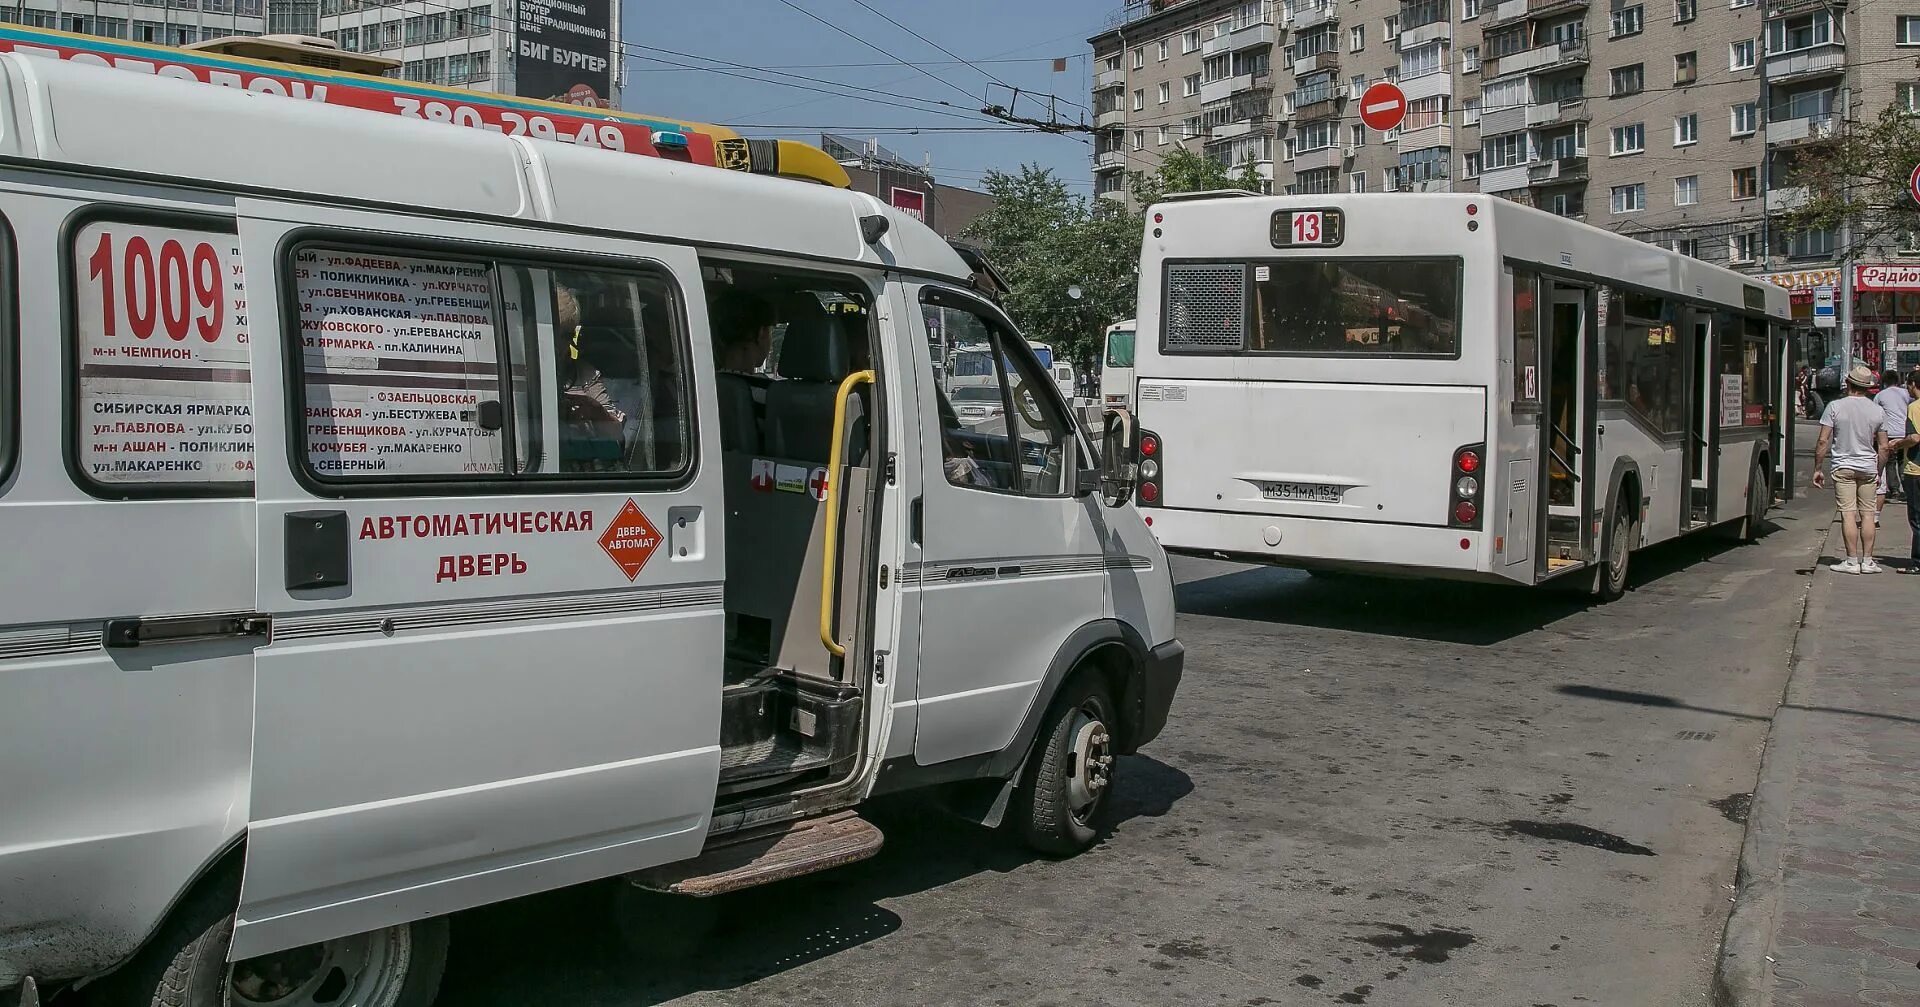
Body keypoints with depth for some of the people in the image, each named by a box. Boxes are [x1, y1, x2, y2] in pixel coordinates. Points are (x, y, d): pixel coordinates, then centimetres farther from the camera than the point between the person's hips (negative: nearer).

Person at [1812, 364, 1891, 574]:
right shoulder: (1877, 411, 3)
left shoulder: (1835, 407, -7)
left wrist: (1818, 468, -1)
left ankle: (1852, 562, -5)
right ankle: (1867, 561, 10)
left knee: (1848, 514, -4)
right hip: (1868, 468, 3)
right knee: (1867, 514, 8)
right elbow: (1883, 447, 6)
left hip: (1843, 467, -3)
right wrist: (1879, 472, 17)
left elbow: (1823, 442, -9)